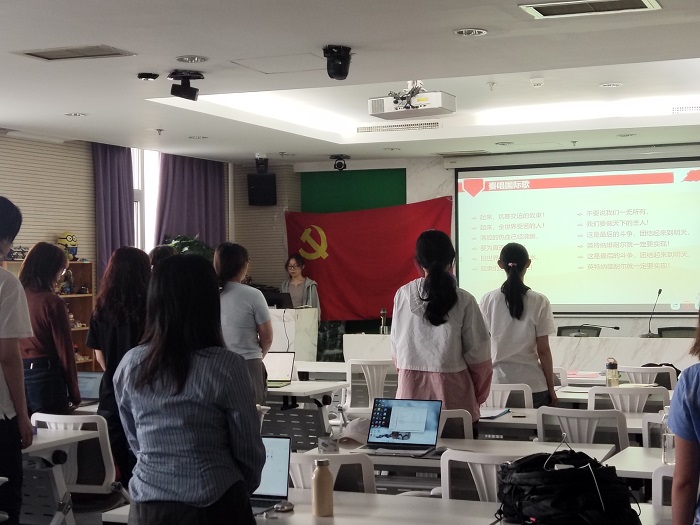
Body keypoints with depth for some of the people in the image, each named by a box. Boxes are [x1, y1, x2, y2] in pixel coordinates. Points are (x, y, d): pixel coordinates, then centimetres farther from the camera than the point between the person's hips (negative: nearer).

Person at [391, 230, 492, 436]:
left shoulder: (403, 295, -2)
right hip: (452, 394, -2)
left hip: (411, 391, 2)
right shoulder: (463, 301, -7)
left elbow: (396, 351, 6)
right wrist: (478, 396, 12)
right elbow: (478, 355, -3)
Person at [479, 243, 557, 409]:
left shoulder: (488, 300, -2)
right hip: (533, 384, -1)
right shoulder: (539, 302, -6)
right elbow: (543, 351, -5)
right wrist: (551, 388, 6)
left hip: (498, 383, 1)